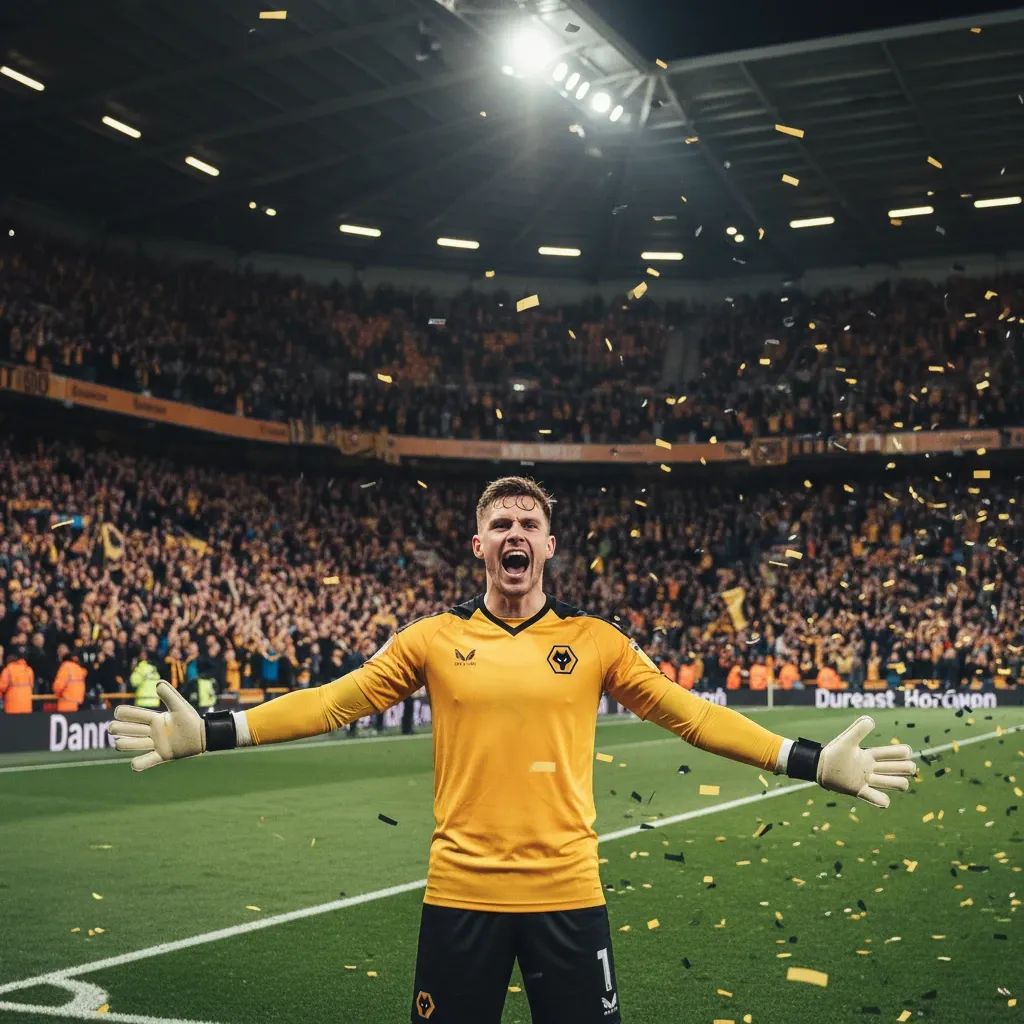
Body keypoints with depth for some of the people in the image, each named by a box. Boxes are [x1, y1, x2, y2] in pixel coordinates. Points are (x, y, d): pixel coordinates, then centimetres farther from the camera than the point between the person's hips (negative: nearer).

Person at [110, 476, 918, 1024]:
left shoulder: (593, 641, 3)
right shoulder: (435, 639, 2)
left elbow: (688, 714, 1)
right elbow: (333, 701, 0)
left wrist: (815, 761, -6)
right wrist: (209, 731, -9)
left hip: (567, 893, 0)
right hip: (461, 892, 0)